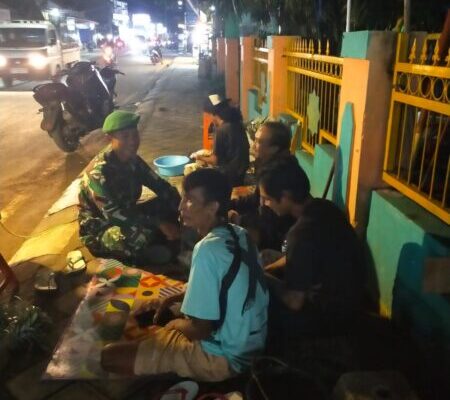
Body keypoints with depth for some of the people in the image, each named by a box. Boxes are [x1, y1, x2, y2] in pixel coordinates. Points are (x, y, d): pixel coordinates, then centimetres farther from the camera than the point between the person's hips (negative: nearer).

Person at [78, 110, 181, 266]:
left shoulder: (133, 160, -4)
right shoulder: (99, 172, -28)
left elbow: (160, 186, 2)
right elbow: (115, 215, -35)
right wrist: (159, 223, -37)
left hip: (127, 216, 8)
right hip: (98, 231, -7)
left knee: (169, 204, -9)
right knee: (141, 236, -38)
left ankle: (168, 248, 3)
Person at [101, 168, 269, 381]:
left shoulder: (208, 249, -27)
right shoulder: (238, 234, -1)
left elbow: (200, 329, -23)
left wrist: (171, 325, -3)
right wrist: (170, 299, 9)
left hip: (223, 356, -9)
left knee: (109, 356, -8)